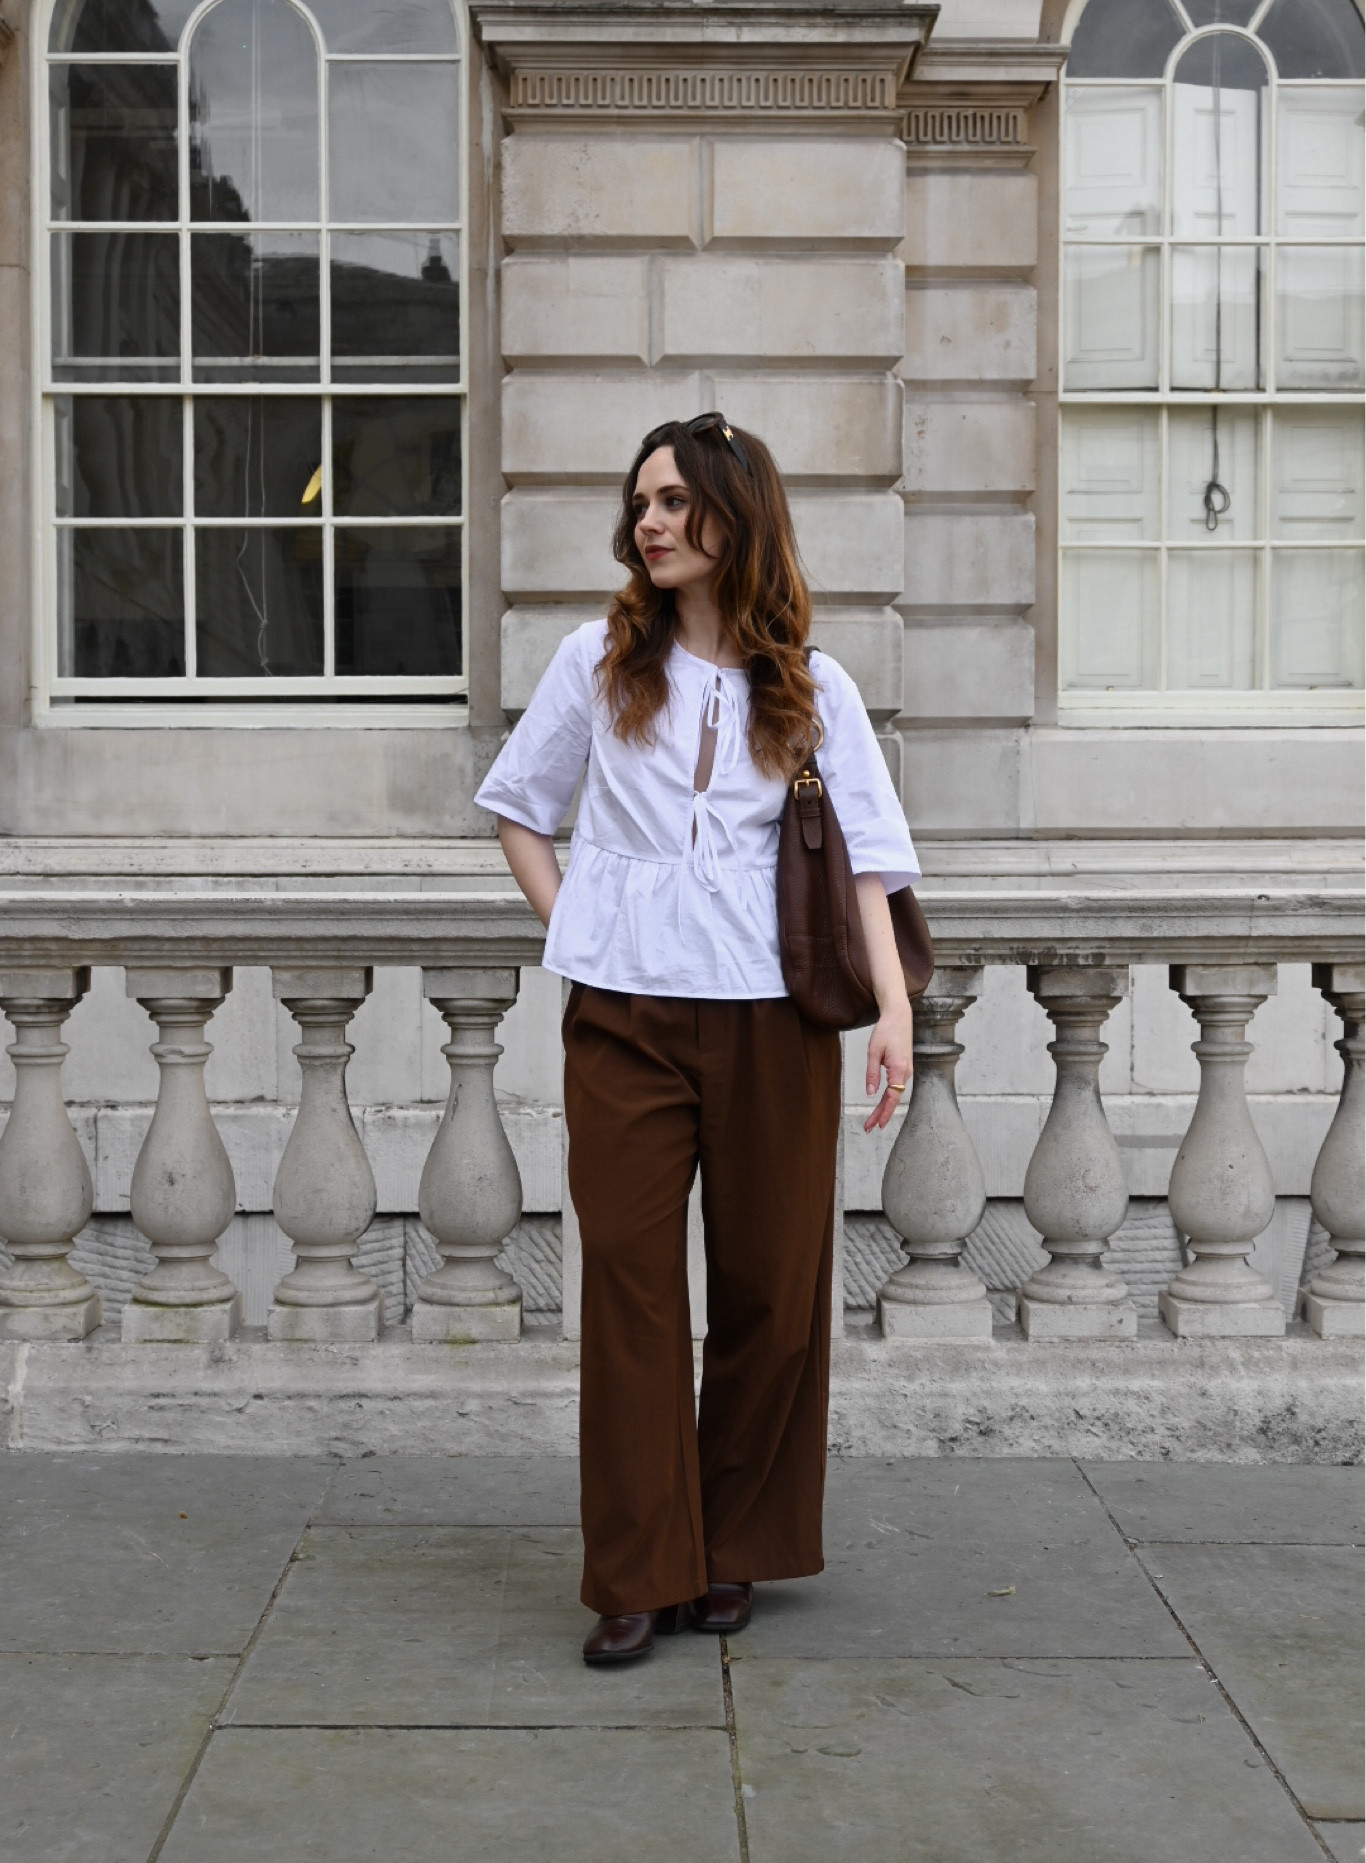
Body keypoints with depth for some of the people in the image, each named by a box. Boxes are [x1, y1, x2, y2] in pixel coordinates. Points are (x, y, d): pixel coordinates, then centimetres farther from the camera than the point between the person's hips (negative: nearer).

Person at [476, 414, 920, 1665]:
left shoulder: (811, 690, 7)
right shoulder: (600, 662, 9)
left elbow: (866, 855, 1)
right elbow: (518, 806, 18)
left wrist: (894, 1005, -12)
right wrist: (569, 929, 5)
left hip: (769, 1015, 0)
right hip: (624, 1017, 0)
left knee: (769, 1284, 5)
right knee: (630, 1279, -3)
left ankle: (731, 1551, 21)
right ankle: (639, 1577, 3)